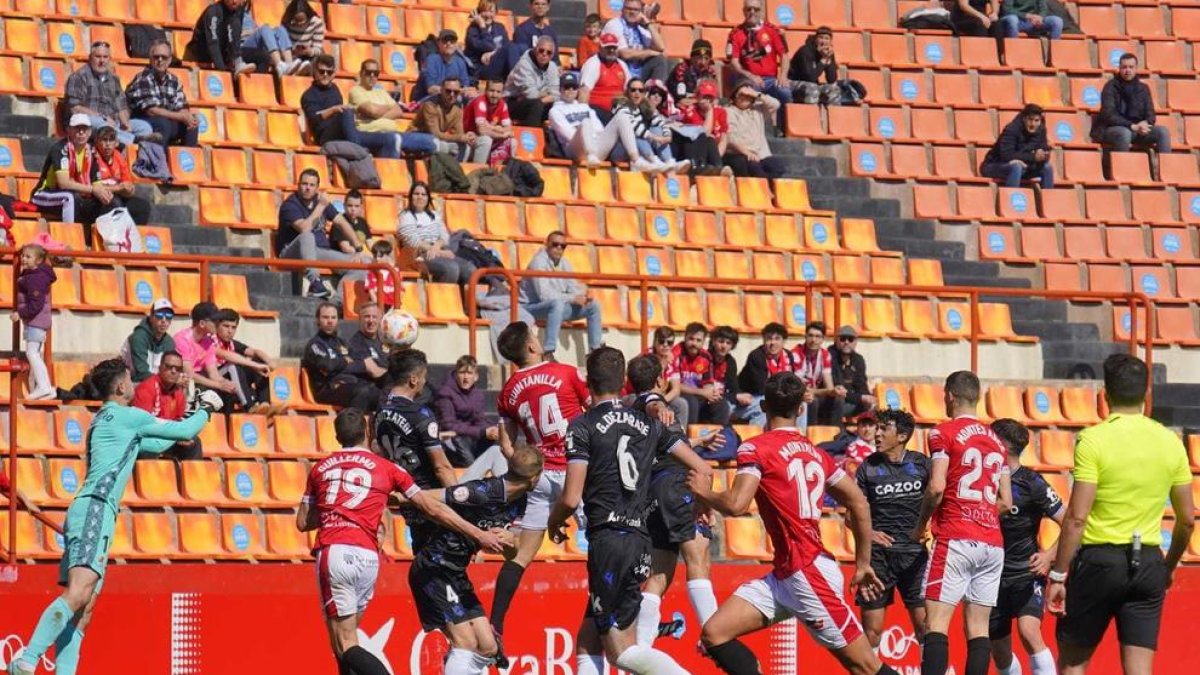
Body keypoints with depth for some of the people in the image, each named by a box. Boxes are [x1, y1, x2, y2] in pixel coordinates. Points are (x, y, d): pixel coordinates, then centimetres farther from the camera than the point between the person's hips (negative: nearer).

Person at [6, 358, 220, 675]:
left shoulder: (104, 420, 28)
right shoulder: (126, 416, 0)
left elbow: (156, 444, 40)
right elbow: (184, 432, 5)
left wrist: (192, 414, 43)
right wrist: (205, 410, 23)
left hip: (86, 510, 10)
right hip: (94, 509, -10)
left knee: (82, 611, 3)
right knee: (78, 592, -25)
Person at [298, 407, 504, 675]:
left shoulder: (320, 468, 16)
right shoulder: (385, 468, 13)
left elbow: (303, 522, 19)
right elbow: (433, 508, 13)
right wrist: (478, 534, 18)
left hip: (332, 553, -2)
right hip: (367, 557, 2)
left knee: (345, 648, -5)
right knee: (347, 641, 16)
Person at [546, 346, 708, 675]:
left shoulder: (583, 426, -3)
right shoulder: (648, 424, 14)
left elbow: (571, 498, -9)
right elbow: (703, 470, 11)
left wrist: (554, 523, 13)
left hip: (608, 539, -7)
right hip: (640, 541, 7)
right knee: (587, 644, 14)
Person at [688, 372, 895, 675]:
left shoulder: (756, 448, -8)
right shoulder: (814, 452, 13)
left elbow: (736, 505, -19)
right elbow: (859, 504, 11)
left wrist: (704, 492, 2)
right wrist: (863, 564, 18)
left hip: (808, 572, -8)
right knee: (714, 633, 2)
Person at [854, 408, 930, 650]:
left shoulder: (921, 464, 5)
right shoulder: (868, 468, 5)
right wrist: (866, 532, -14)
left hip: (913, 551, 0)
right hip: (878, 553, 0)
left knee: (924, 623, -3)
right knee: (871, 628, 1)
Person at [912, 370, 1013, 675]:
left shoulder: (944, 433, -1)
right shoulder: (996, 441, 18)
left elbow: (936, 487, -11)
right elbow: (1006, 502, 17)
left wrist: (920, 525, 3)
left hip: (956, 539, -6)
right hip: (993, 542, 6)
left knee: (936, 623, -9)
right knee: (978, 626, 6)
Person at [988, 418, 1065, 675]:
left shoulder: (1032, 482, -10)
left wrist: (1050, 555, -22)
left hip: (1026, 574, -6)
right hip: (994, 575, 6)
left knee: (1028, 631, -28)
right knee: (999, 651, 10)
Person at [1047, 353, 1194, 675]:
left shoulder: (1093, 440, -10)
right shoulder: (1170, 442, 4)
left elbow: (1077, 517, -14)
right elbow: (1187, 519, 9)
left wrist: (1058, 575, -8)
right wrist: (1169, 567, 24)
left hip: (1099, 559, -4)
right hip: (1148, 563, 4)